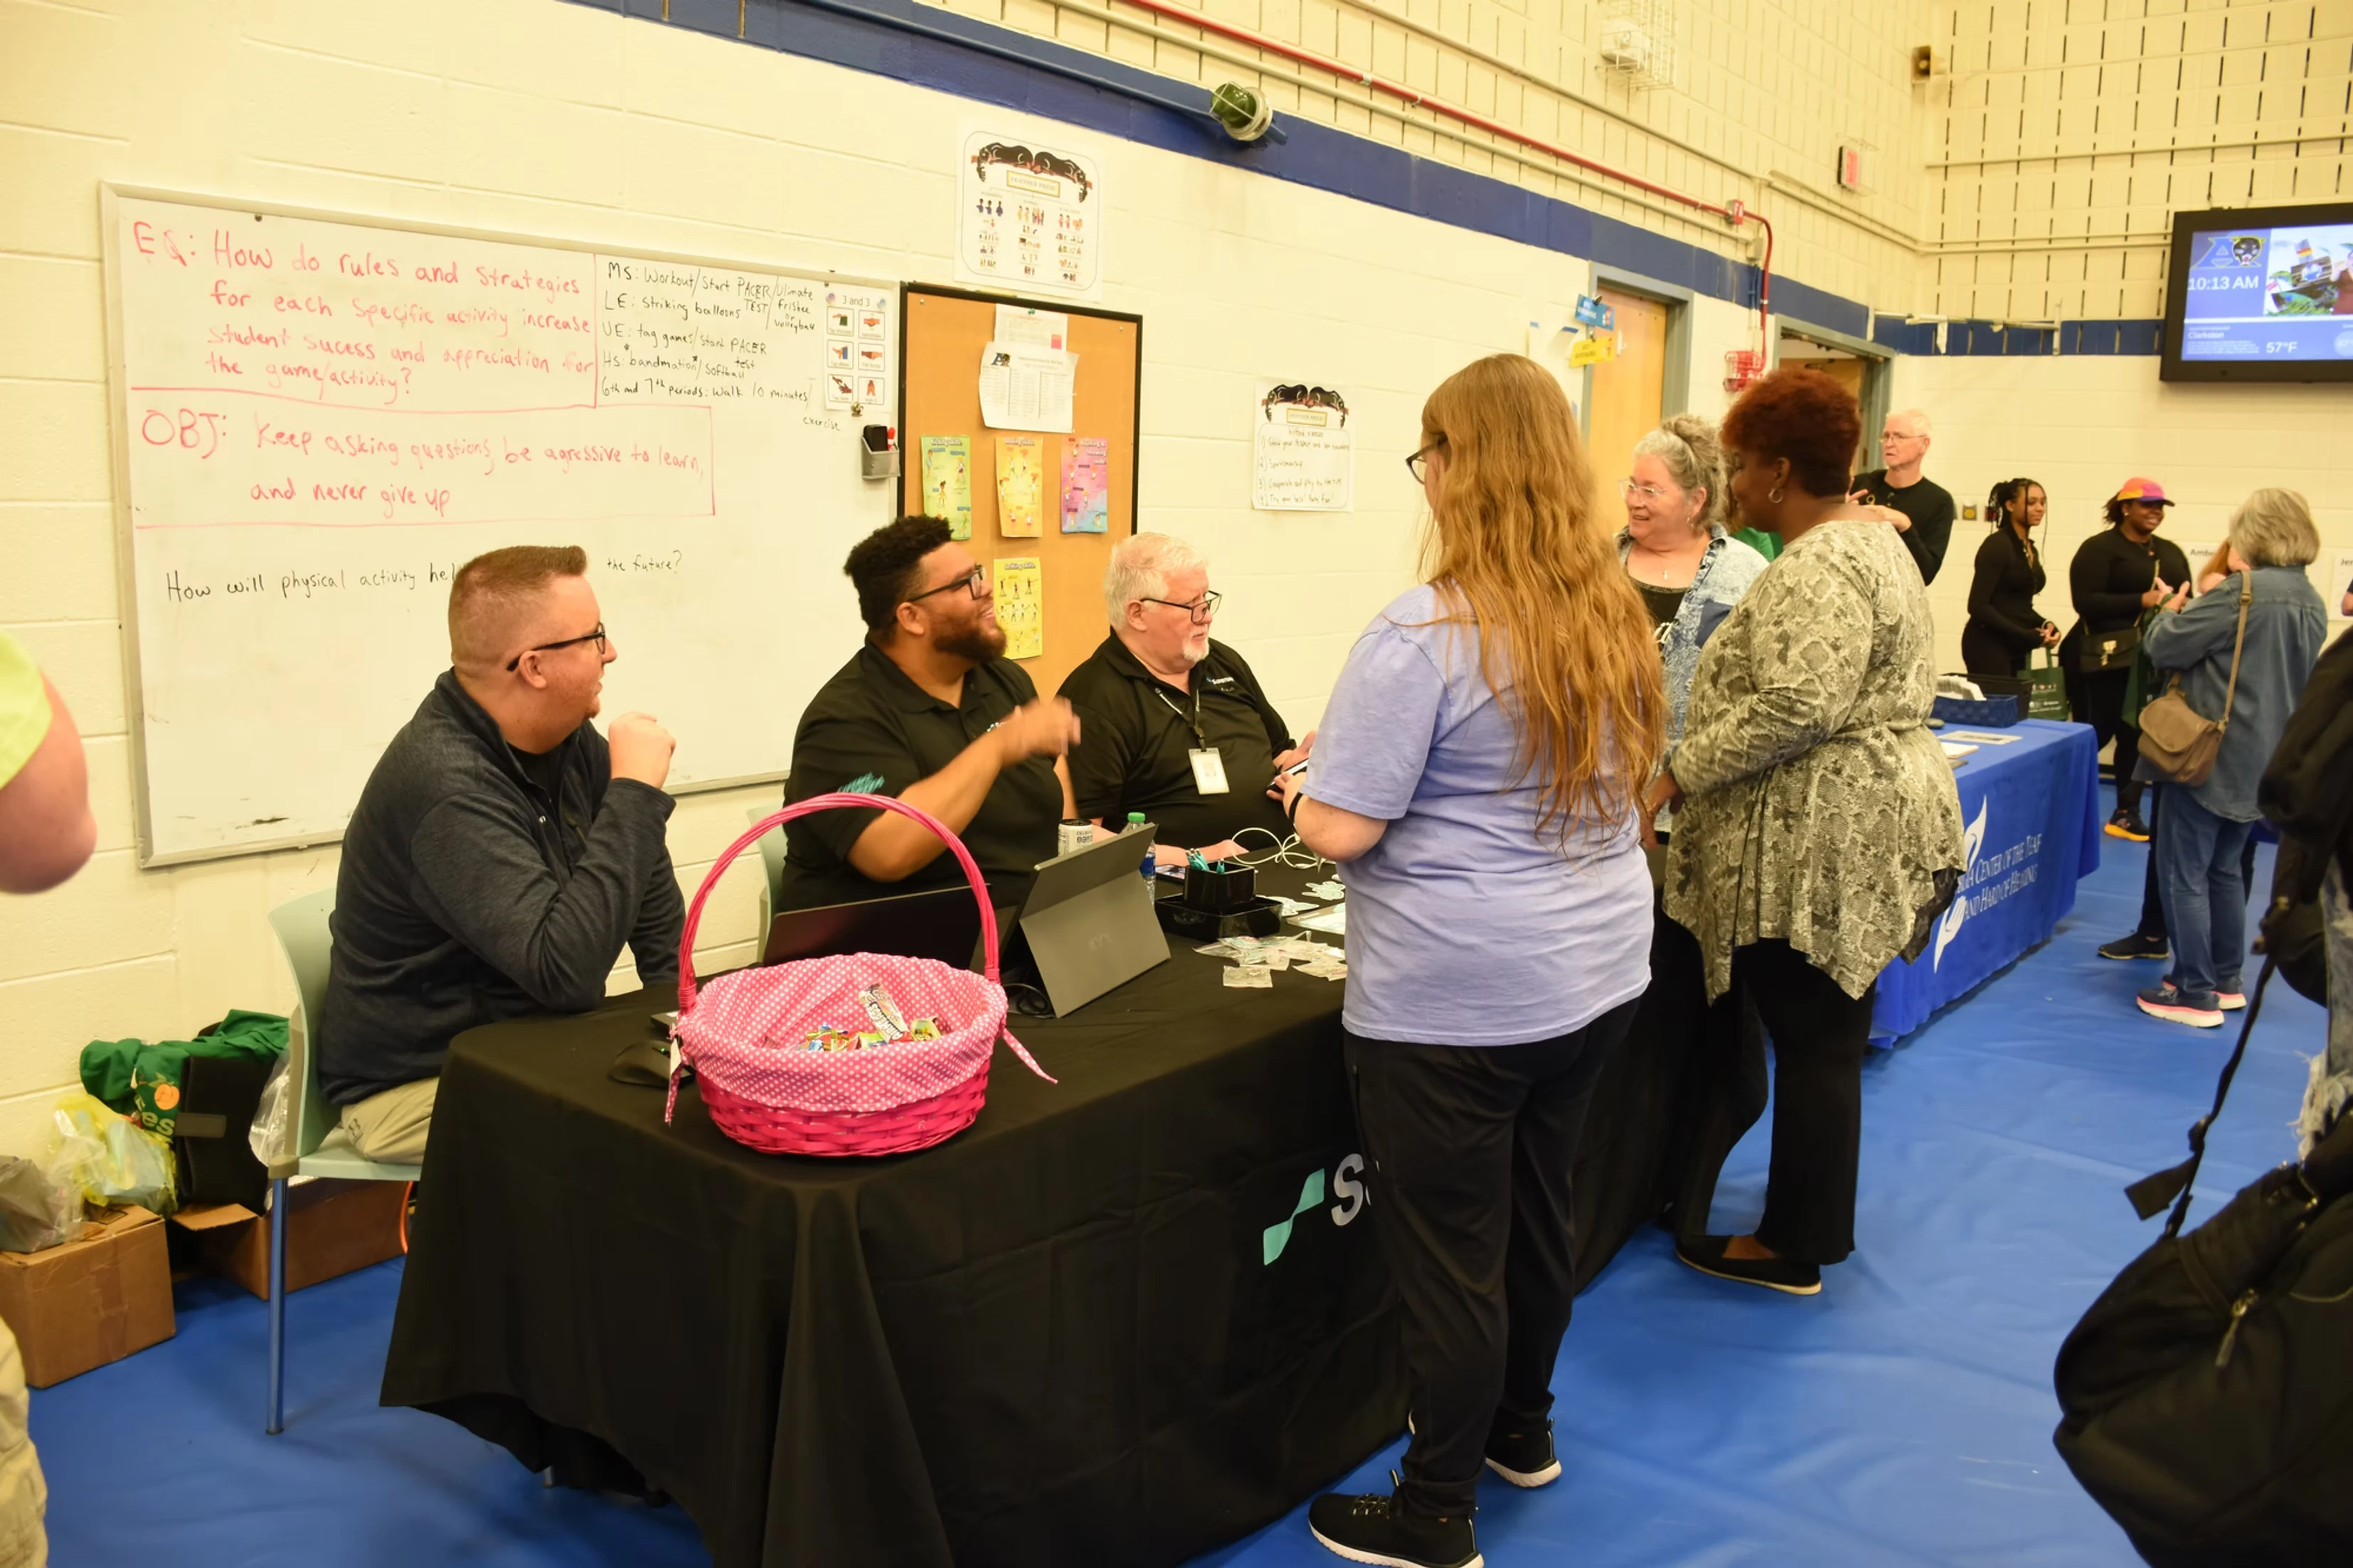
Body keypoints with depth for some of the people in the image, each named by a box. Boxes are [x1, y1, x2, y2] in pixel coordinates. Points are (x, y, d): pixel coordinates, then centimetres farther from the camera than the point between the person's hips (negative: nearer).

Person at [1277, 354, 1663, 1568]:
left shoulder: (1424, 634, -20)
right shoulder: (1613, 617, 4)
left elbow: (1340, 829, -20)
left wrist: (1299, 789, 1)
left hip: (1455, 1000, -8)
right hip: (1596, 973, 8)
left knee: (1451, 1252, 5)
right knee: (1537, 1211, 23)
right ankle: (1521, 1431, 43)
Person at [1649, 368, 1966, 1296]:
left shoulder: (1816, 571, -18)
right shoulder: (1873, 541, 16)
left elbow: (1792, 711, -28)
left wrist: (1678, 773, -19)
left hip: (1820, 844, -11)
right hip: (1864, 827, 11)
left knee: (1812, 1041, -1)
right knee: (1828, 1035, 17)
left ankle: (1794, 1247, 12)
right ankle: (1814, 1222, 30)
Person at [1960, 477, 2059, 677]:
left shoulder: (2031, 550, 15)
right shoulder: (1997, 546, -10)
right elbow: (1978, 606, -16)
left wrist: (2044, 625, 2)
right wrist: (2027, 636, -17)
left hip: (2016, 648, 8)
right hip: (1988, 646, -8)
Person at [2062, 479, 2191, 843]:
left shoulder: (2171, 552, 16)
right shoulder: (2099, 548, -5)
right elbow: (2085, 602, -16)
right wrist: (2142, 601, -22)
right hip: (2105, 661, -6)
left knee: (2138, 735, 6)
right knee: (2094, 735, -2)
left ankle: (2127, 813, 13)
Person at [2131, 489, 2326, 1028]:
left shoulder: (2242, 592, -17)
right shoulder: (2312, 603, 9)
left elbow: (2165, 647, -16)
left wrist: (2171, 613, 6)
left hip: (2212, 755, -8)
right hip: (2264, 761, 8)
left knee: (2184, 873, -1)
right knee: (2224, 868, 20)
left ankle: (2196, 995, 1)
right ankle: (2226, 980, 27)